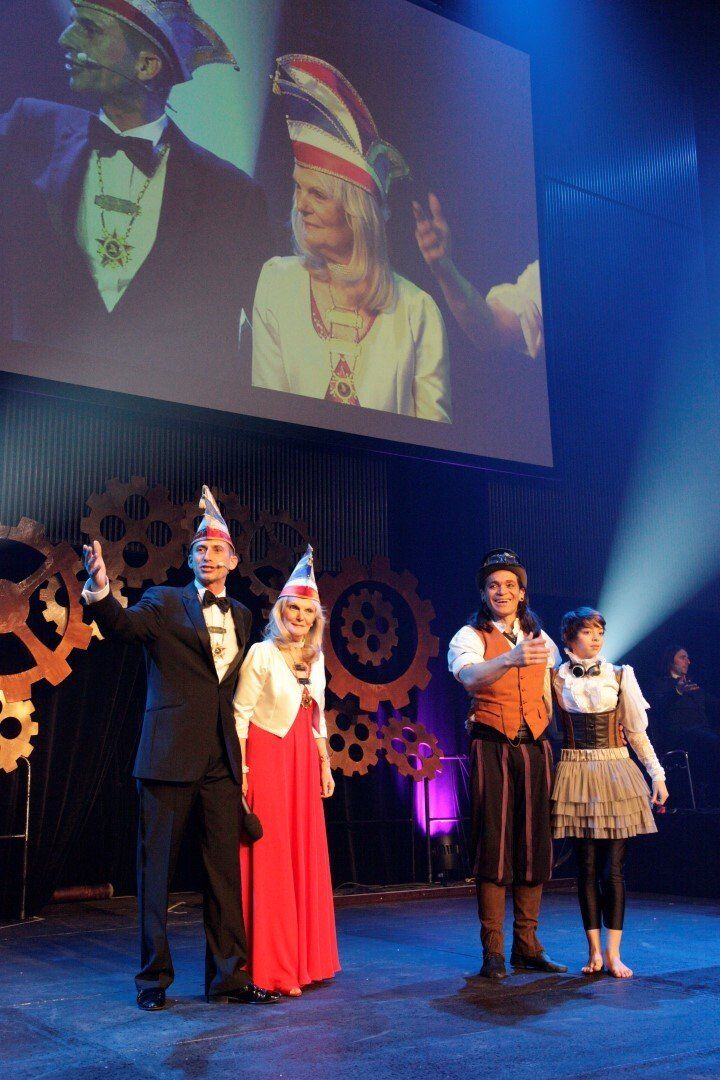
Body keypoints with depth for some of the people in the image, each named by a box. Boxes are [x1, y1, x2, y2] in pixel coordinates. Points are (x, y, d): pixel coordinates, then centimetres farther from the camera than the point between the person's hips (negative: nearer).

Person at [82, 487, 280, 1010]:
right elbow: (122, 625, -16)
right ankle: (154, 977, 15)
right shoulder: (164, 603, 3)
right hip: (171, 752, -4)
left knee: (226, 869, 7)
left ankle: (229, 977, 16)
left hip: (223, 758, 4)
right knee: (157, 865, 3)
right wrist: (100, 590, -35)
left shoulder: (241, 615, 16)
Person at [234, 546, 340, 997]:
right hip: (268, 758, -6)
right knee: (270, 861, -3)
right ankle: (272, 967, 6)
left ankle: (305, 958, 21)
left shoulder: (315, 658, 11)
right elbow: (240, 714, -10)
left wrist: (325, 764, 15)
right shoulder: (262, 654, -8)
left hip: (303, 762, 6)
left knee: (306, 857, 10)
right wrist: (241, 770, -16)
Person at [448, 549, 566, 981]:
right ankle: (492, 950, 2)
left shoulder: (541, 639, 14)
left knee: (534, 846, 6)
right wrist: (511, 659, -43)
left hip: (535, 750, 4)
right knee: (494, 845, -6)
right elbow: (471, 678, -24)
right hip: (492, 749, -4)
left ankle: (527, 945, 16)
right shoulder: (469, 637, -2)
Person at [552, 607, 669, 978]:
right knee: (587, 866, 3)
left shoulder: (619, 676, 7)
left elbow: (636, 731, 9)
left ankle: (612, 953, 4)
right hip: (577, 774, -1)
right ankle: (594, 951, 12)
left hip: (616, 773, 1)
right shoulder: (556, 678, 4)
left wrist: (657, 774, 5)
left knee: (612, 868, -3)